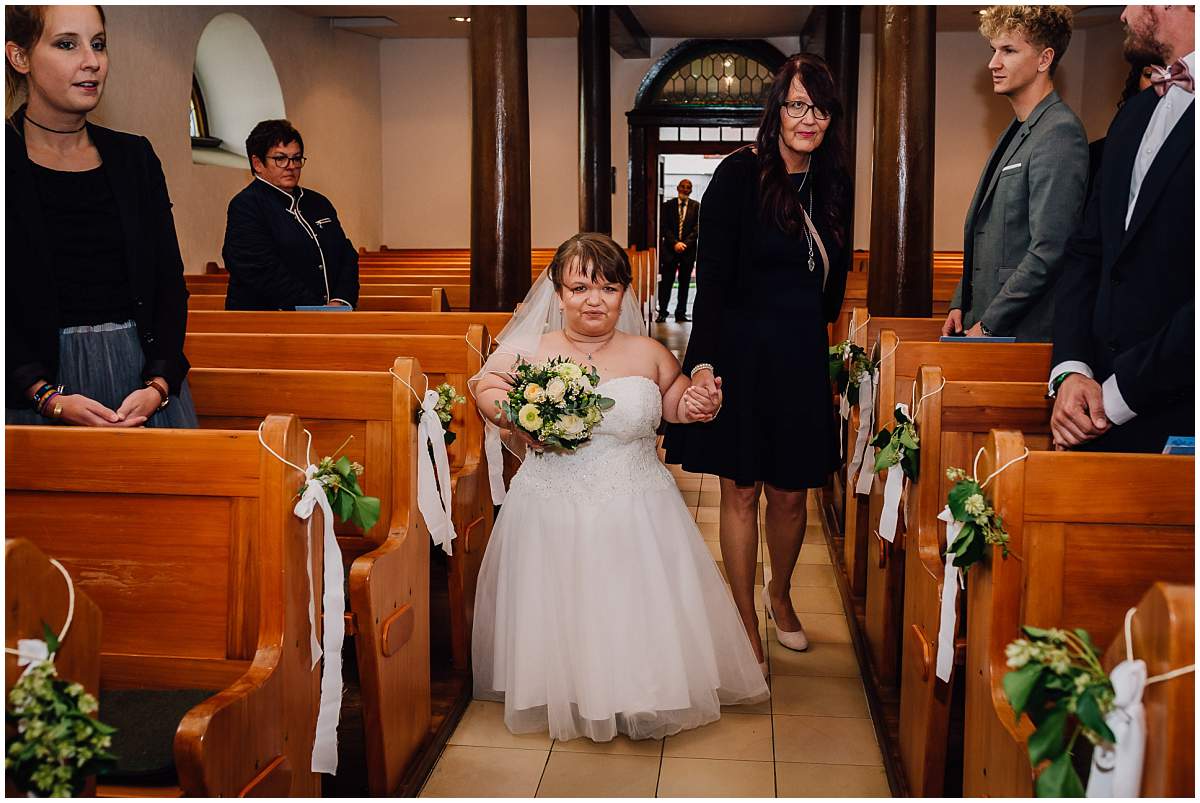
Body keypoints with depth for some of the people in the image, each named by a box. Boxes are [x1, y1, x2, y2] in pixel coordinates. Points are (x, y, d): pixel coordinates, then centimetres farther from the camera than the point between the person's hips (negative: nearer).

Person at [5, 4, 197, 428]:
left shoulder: (134, 156, 8)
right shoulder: (9, 165, -4)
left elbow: (171, 284, 5)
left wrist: (159, 384, -8)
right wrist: (48, 396, -17)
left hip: (146, 381, 3)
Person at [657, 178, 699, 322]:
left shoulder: (696, 206, 6)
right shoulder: (668, 205, 6)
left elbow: (697, 228, -1)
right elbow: (664, 227, 0)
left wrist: (685, 243, -11)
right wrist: (675, 243, -11)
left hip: (688, 249, 1)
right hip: (670, 248, -1)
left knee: (685, 283, 5)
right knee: (666, 282, -3)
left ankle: (681, 313, 10)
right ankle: (662, 312, 3)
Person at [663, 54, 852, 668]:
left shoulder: (833, 183, 6)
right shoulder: (740, 174, -9)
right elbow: (712, 277, -13)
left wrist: (815, 337, 12)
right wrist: (702, 361, -19)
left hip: (802, 360, 4)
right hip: (740, 353, -4)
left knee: (791, 494, 13)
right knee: (741, 494, 7)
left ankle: (779, 593, 39)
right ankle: (746, 620, 23)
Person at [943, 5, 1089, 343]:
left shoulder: (1060, 133, -14)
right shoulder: (1016, 131, 16)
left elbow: (1048, 251, -21)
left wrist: (988, 325, -18)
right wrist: (960, 304, 10)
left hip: (1025, 336, -8)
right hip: (983, 325, 8)